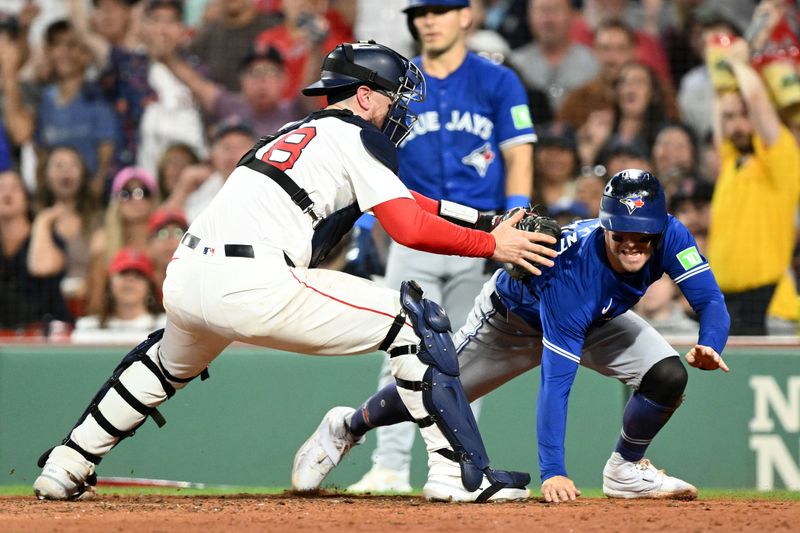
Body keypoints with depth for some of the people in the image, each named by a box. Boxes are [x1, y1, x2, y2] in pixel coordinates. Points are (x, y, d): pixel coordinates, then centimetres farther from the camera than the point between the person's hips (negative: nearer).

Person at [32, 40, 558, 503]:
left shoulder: (296, 132, 30)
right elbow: (410, 229, -6)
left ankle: (66, 467, 37)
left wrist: (484, 220, 29)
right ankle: (464, 474, -3)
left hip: (184, 280, 8)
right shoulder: (356, 136, 6)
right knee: (416, 322, 1)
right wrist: (493, 245, 4)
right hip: (254, 286, -8)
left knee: (169, 361, 40)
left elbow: (394, 199, 33)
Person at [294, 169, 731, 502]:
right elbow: (555, 380, -46)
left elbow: (711, 300, -28)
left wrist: (710, 346, -53)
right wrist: (552, 472, -51)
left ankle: (626, 470, 7)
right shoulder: (570, 271, -45)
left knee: (668, 375, -19)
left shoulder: (670, 236, -34)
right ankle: (350, 426, 37)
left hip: (596, 320, 4)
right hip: (513, 316, -4)